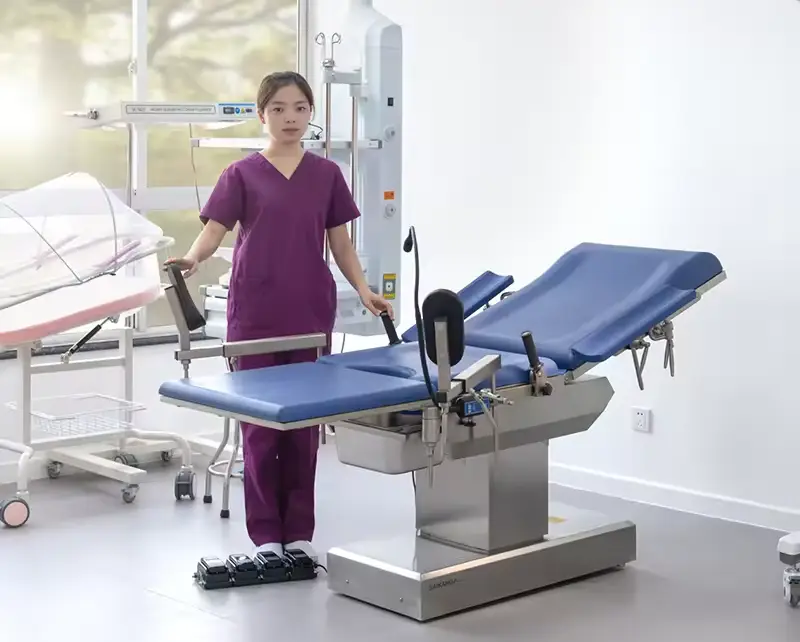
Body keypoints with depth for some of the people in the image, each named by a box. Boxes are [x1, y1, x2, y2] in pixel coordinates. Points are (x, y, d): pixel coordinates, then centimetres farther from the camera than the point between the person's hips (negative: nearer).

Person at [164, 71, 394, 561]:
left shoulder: (326, 175, 8)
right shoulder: (242, 175, 1)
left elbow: (341, 243, 10)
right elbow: (214, 231, -6)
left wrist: (365, 291, -3)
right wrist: (192, 260, -27)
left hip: (311, 314, 2)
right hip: (255, 315, -2)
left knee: (305, 420, 6)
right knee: (260, 420, 2)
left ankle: (299, 530, 16)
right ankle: (266, 533, 11)